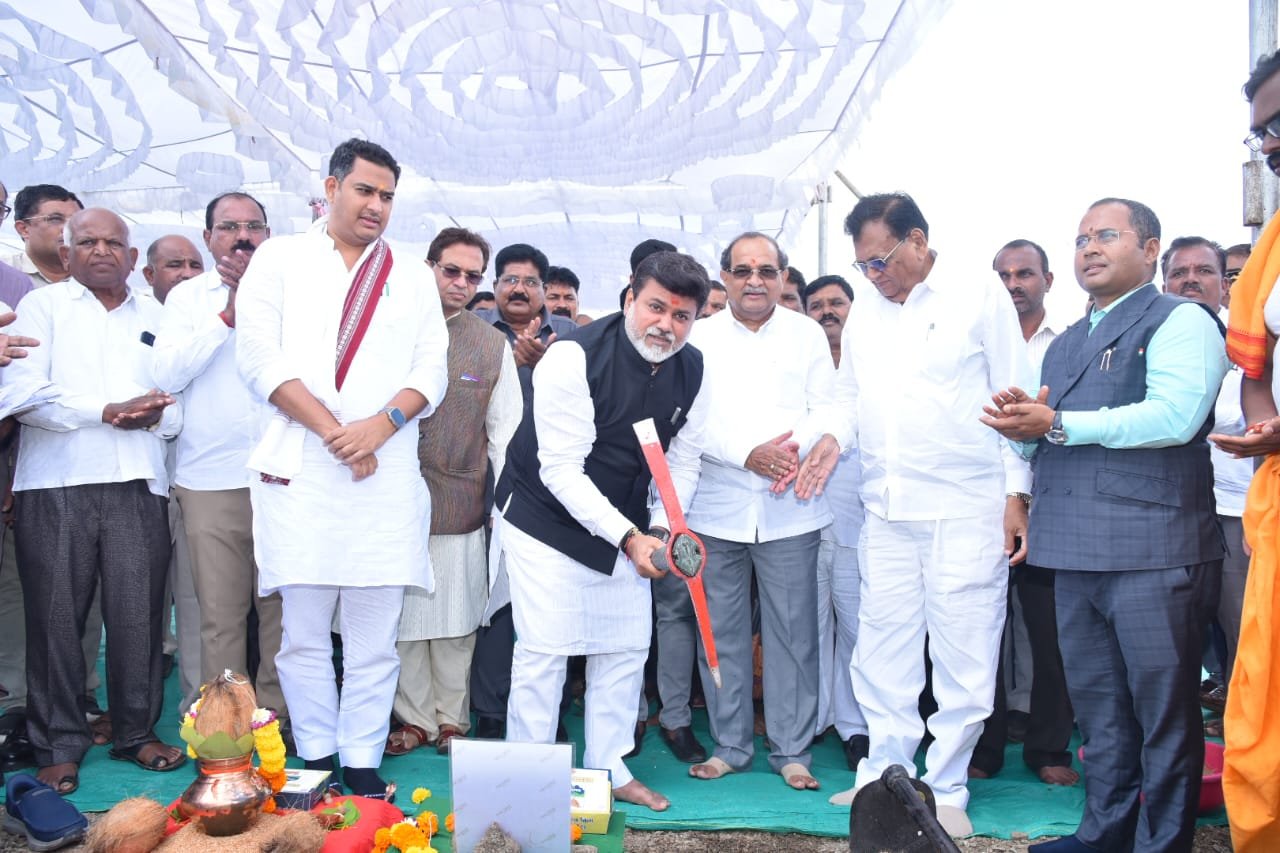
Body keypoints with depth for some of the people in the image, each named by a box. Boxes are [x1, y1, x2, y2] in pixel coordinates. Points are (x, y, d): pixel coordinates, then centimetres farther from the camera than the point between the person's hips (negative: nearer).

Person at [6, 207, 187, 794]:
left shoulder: (156, 316, 17)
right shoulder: (43, 306, 10)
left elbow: (181, 404, 14)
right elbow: (21, 393, -4)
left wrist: (153, 416, -8)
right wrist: (109, 411, -11)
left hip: (139, 484, 2)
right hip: (57, 485, -2)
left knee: (138, 613, 0)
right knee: (56, 616, 0)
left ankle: (136, 732, 15)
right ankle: (60, 746, 12)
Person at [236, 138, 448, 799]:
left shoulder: (412, 276, 16)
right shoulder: (279, 259, 11)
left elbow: (432, 371, 8)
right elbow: (259, 357, -1)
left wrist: (381, 425, -11)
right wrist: (333, 430, -10)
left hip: (387, 472, 1)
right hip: (299, 471, -1)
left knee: (374, 638, 3)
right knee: (303, 633, 4)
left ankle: (363, 766, 14)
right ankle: (315, 760, 18)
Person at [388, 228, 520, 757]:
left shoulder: (493, 344, 8)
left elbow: (504, 429, 9)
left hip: (461, 503, 1)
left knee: (456, 617, 6)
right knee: (403, 614, 5)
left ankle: (451, 718, 21)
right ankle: (415, 717, 20)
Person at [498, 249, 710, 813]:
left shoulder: (691, 370, -6)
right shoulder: (575, 357, -25)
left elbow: (683, 461, 3)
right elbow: (561, 470, -27)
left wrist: (662, 527, -14)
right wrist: (628, 537, -33)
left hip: (625, 526, 6)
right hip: (546, 519, -6)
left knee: (627, 648, 9)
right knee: (544, 651, -6)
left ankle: (609, 770, 26)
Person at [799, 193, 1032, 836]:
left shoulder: (982, 298, 0)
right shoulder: (863, 313, 14)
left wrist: (1016, 493, -5)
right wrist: (836, 437, -1)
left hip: (967, 509, -4)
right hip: (887, 510, 5)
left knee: (963, 652, 1)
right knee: (882, 648, 7)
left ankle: (946, 789, 15)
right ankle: (885, 774, 22)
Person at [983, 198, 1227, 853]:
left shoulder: (1180, 322, -2)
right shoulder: (1063, 345, 22)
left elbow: (1174, 416, -19)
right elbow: (1043, 440, 23)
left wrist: (1057, 424, -16)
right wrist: (1022, 425, -2)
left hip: (1152, 552, -7)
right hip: (1076, 553, 7)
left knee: (1163, 712, 2)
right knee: (1097, 711, 15)